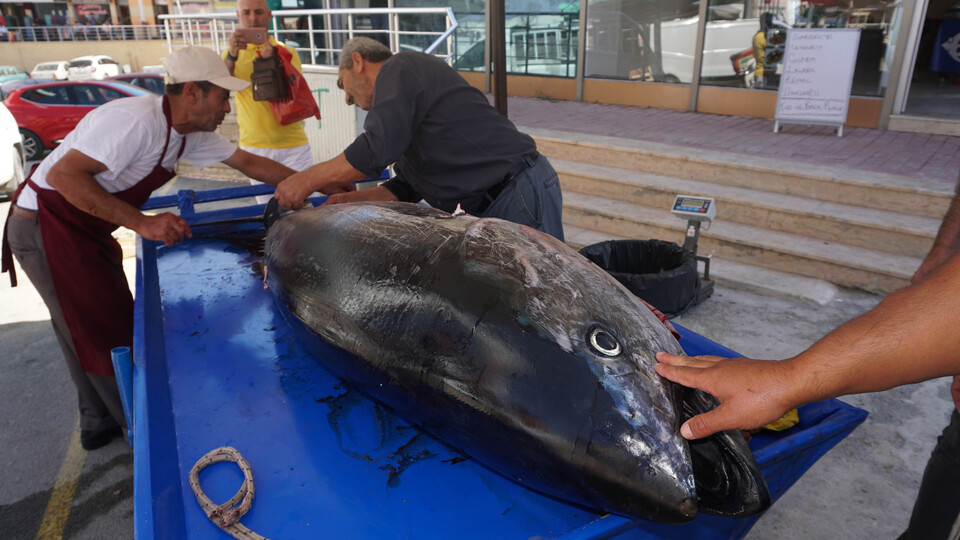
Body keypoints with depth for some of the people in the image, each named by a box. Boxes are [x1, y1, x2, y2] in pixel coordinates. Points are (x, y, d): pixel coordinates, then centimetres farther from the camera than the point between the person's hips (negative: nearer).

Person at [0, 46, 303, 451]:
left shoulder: (188, 133, 1)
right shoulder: (136, 120, -27)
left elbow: (249, 163, 7)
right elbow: (63, 175, -32)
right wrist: (142, 224, -36)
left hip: (83, 230, 9)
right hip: (46, 228, -9)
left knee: (86, 331, 18)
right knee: (107, 334, -1)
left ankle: (100, 424, 35)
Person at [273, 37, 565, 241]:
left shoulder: (401, 67, -5)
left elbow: (377, 149, -18)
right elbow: (406, 188, 20)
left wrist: (306, 180, -9)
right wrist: (349, 199, 9)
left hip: (521, 192, -10)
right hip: (491, 206, 10)